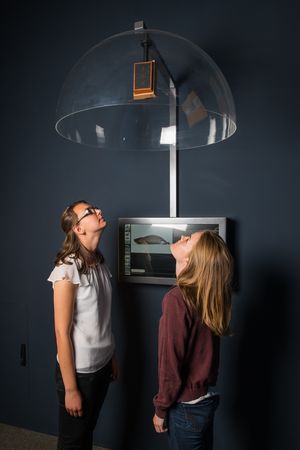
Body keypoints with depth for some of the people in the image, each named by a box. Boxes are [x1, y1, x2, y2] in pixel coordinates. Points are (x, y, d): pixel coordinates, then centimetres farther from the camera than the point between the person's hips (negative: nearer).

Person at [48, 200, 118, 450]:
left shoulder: (100, 262, 0)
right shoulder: (67, 270, -23)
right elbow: (62, 333, -20)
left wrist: (112, 356, 13)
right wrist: (70, 388, -16)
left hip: (101, 364, 6)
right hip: (79, 370, -6)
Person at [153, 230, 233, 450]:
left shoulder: (177, 298, -27)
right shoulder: (209, 295, -5)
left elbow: (171, 363, -21)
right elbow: (202, 351, 5)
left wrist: (161, 409, -8)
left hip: (187, 406, -7)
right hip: (207, 397, 7)